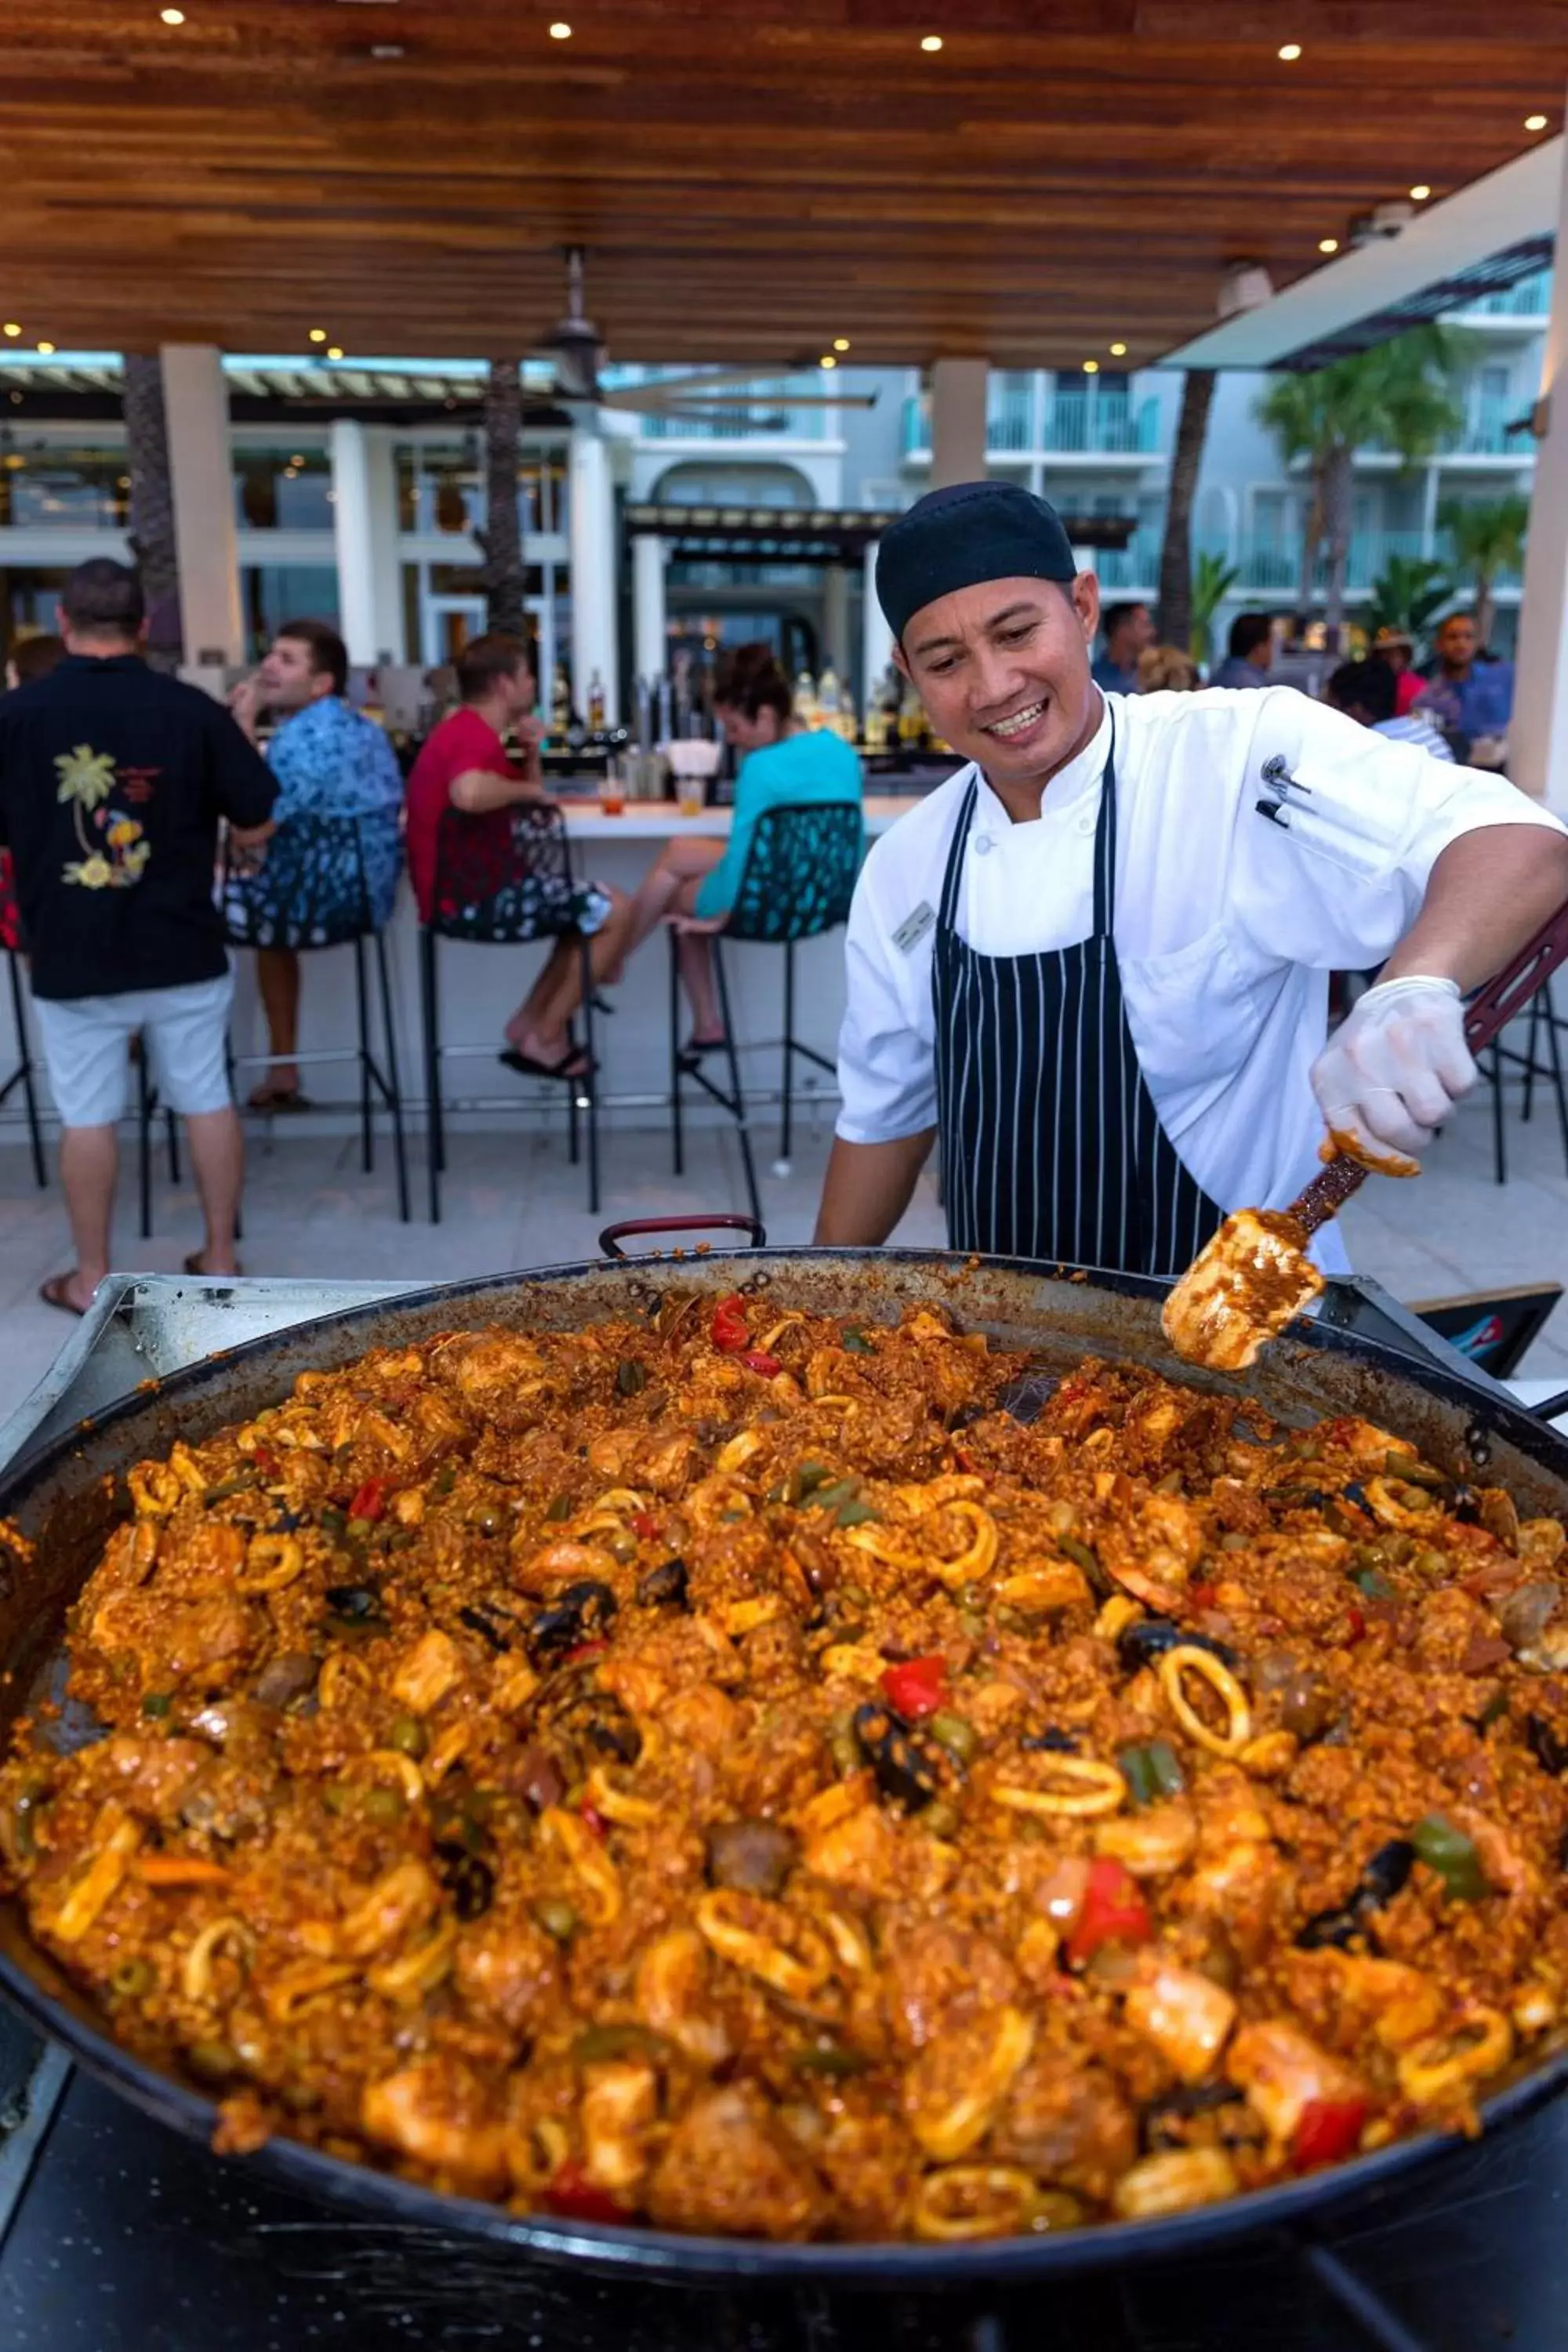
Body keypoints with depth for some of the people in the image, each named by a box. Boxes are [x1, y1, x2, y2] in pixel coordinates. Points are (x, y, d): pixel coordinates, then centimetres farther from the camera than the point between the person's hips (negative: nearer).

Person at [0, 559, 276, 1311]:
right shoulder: (192, 709, -6)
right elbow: (257, 826, -2)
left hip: (72, 957, -1)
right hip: (184, 948, 1)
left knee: (87, 1116, 9)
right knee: (207, 1101, 12)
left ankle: (91, 1278, 19)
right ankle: (220, 1258, 21)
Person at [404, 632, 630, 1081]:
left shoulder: (465, 731, 18)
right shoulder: (477, 736, -16)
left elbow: (526, 799, 23)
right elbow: (469, 794, -40)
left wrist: (531, 754, 4)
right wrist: (525, 789, -21)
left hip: (467, 885, 11)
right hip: (474, 894, -11)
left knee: (593, 904, 21)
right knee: (614, 911, -5)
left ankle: (530, 1023, 13)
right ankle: (544, 1040, 0)